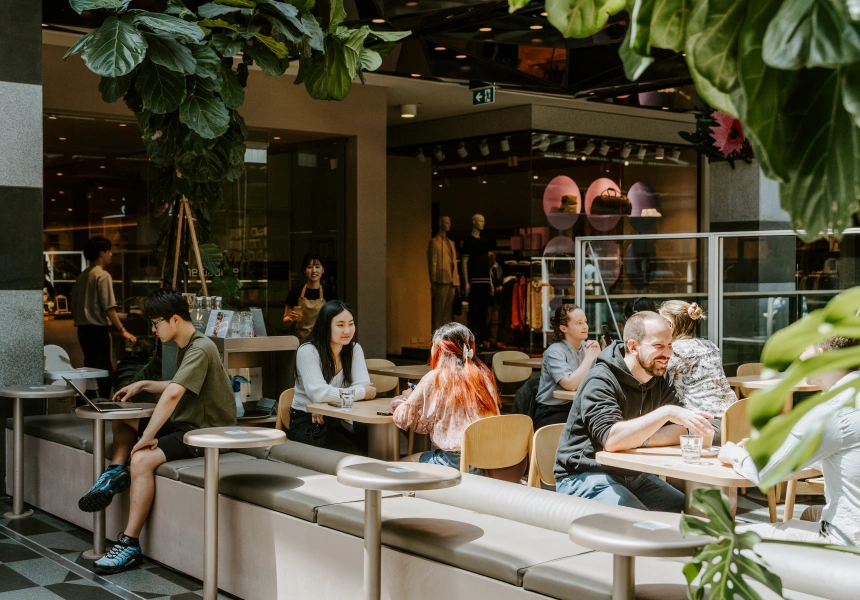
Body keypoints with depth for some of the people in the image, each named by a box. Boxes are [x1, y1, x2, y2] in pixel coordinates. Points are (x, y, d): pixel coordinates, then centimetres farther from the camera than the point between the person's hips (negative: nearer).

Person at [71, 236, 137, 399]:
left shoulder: (81, 276, 12)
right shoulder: (103, 275, -12)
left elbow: (74, 305, 15)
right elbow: (109, 308, -18)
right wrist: (123, 331, -16)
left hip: (83, 330, 8)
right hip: (98, 330, -8)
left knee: (90, 370, 15)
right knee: (104, 372, -4)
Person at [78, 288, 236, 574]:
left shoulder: (200, 349, -21)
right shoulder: (185, 347, 10)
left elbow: (173, 394, -33)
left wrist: (147, 437, -31)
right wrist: (143, 385, 13)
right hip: (183, 422, 11)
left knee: (142, 459, -29)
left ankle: (130, 544, -24)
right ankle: (116, 471, -5)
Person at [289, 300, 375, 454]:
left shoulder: (355, 349, 2)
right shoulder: (308, 351, -14)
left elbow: (364, 386, -11)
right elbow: (318, 393, -27)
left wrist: (329, 401, -25)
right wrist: (363, 393, -20)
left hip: (338, 421, 5)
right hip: (306, 423, -5)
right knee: (348, 452, -30)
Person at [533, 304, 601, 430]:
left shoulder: (586, 346, 8)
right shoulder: (555, 351, -11)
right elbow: (571, 384, -27)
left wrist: (598, 354, -11)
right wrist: (589, 357, -17)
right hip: (552, 413, -6)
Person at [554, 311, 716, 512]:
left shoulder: (660, 382, 6)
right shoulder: (601, 381, -17)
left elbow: (682, 432, -3)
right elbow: (611, 439, -31)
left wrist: (636, 439, -19)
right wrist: (666, 412, -35)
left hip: (633, 474, 7)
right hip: (587, 476, -7)